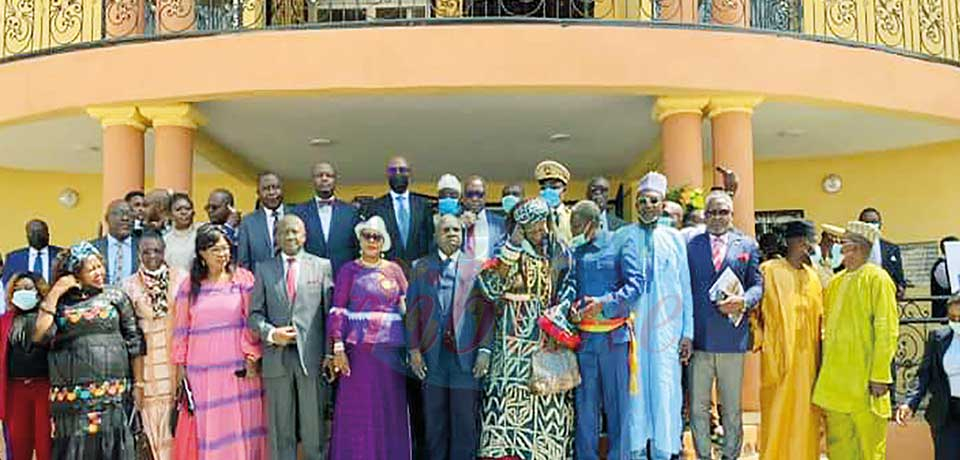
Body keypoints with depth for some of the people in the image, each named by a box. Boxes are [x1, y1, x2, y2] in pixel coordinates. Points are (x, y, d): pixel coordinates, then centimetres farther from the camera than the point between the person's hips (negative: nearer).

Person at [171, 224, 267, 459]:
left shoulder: (243, 279, 1)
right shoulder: (189, 285, 6)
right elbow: (181, 327, 9)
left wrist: (251, 357, -7)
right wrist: (180, 364, 7)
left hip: (238, 365, -1)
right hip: (202, 367, 1)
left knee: (242, 422, 3)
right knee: (208, 425, 4)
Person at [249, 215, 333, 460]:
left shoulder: (322, 266, 7)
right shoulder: (263, 269, 11)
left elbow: (330, 312, 4)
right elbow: (255, 314, 9)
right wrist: (271, 333, -11)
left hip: (312, 357, -1)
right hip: (277, 359, 1)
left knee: (315, 428, 3)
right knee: (280, 432, 8)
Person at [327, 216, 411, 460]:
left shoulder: (395, 270, 10)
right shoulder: (349, 270, 4)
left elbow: (407, 309, 8)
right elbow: (338, 312, -2)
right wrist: (338, 348, -11)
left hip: (391, 349, 2)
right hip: (359, 348, -2)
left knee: (390, 411, 6)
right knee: (357, 411, 1)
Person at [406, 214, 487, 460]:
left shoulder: (477, 267, 7)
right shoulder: (421, 267, 10)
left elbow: (488, 312, 1)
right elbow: (412, 311, 6)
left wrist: (485, 351, -8)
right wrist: (414, 350, -2)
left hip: (466, 354, -1)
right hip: (432, 355, 1)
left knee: (465, 420, 2)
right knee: (434, 421, 8)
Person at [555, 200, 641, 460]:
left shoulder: (622, 242, 1)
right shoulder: (574, 250, 12)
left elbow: (635, 283, -5)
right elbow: (569, 283, 10)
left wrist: (605, 304, -15)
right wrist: (565, 304, -12)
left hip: (614, 334, -3)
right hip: (583, 335, 3)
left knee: (617, 402, 3)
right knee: (585, 403, 8)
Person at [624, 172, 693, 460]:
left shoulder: (674, 239, 7)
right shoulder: (623, 237, 4)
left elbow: (685, 288, 7)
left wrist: (687, 333, 3)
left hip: (666, 329, 1)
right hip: (631, 327, -1)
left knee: (665, 391, 2)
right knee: (634, 390, 1)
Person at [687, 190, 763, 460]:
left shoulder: (747, 245, 9)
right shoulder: (690, 245, 6)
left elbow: (757, 284, 8)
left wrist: (742, 301, -14)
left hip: (732, 337, 0)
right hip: (698, 337, 0)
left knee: (731, 408, 10)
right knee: (697, 407, 6)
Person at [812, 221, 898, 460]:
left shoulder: (877, 279, -8)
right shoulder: (837, 281, 13)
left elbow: (887, 331, -12)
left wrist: (880, 376, -16)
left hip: (864, 380, -7)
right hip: (834, 381, 7)